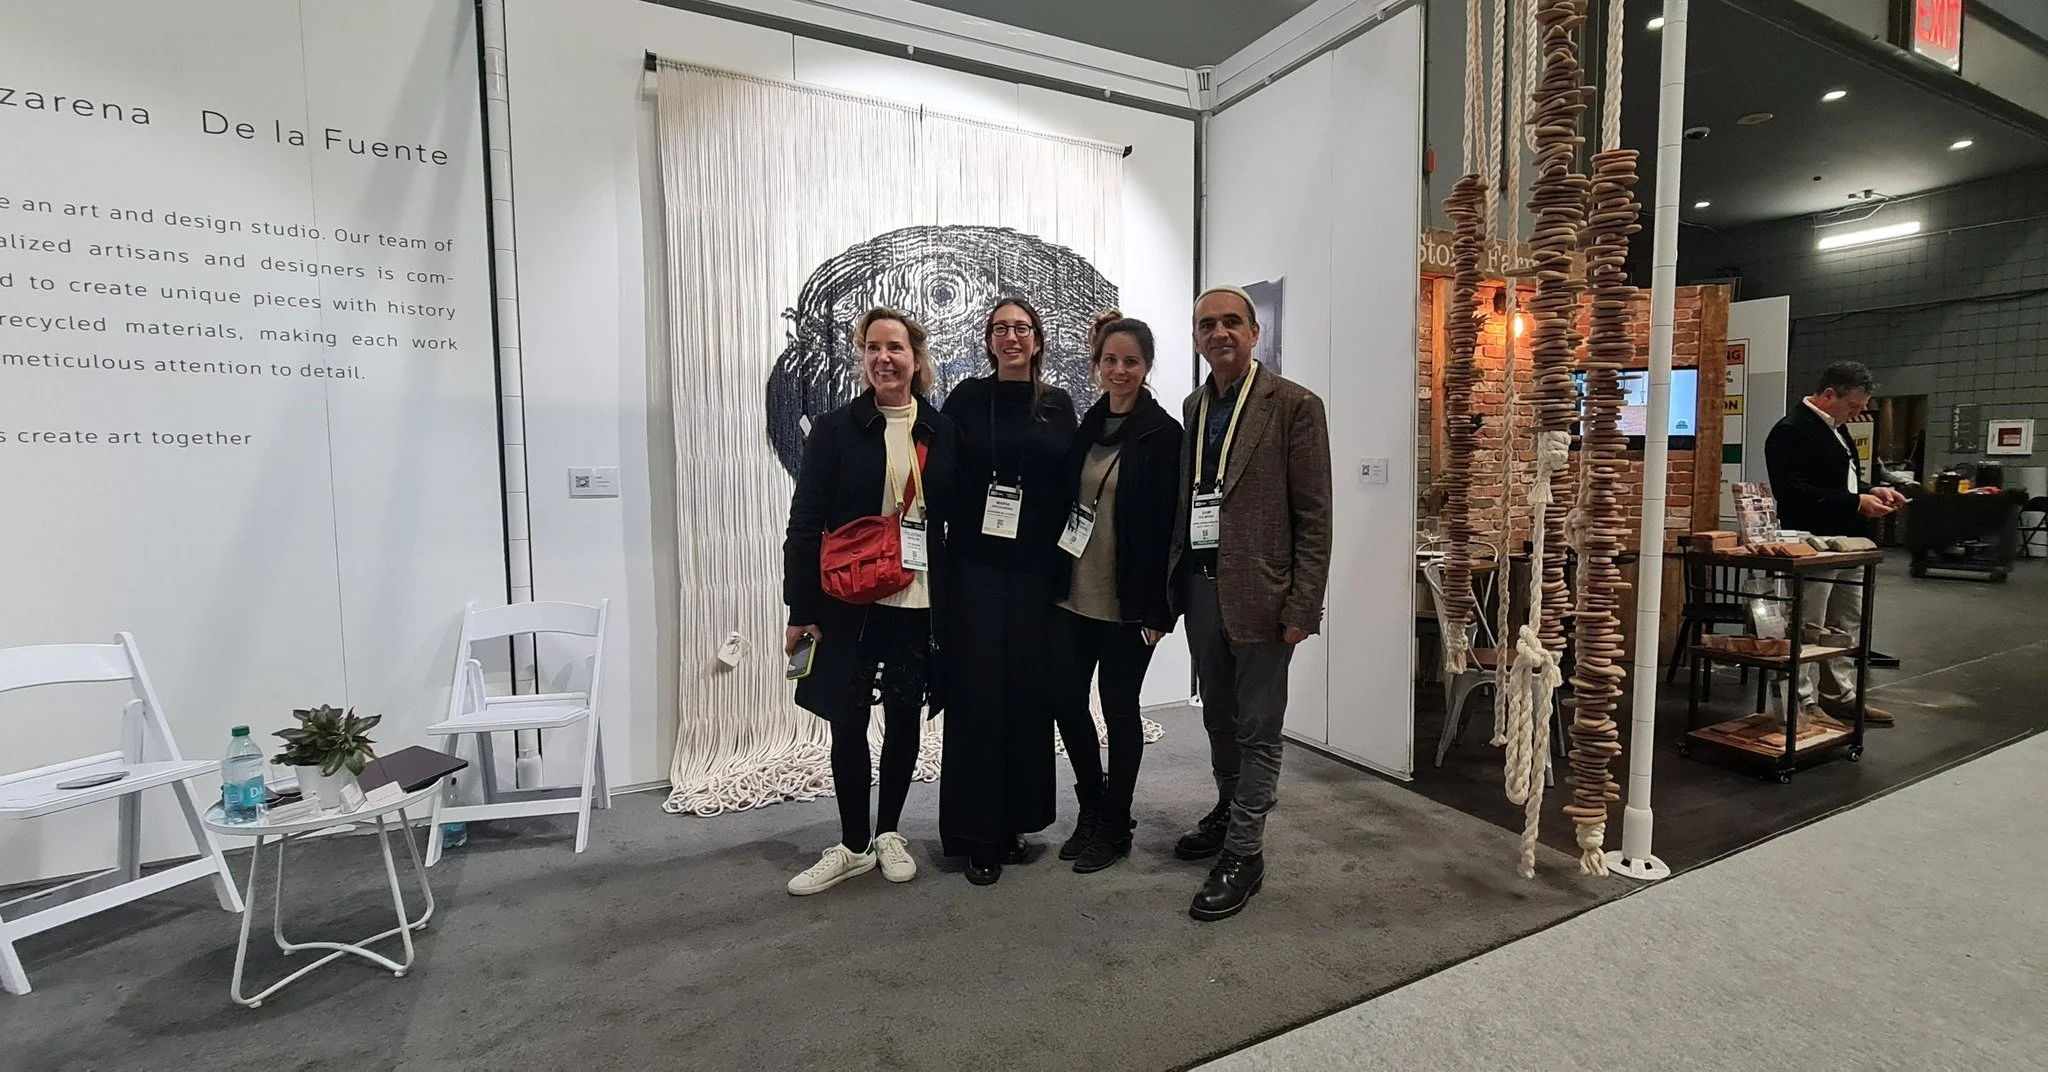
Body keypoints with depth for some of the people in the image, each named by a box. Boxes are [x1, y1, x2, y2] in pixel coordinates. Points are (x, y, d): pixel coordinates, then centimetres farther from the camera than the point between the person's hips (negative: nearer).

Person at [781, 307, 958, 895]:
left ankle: (889, 833, 31)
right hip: (850, 603, -1)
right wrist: (802, 610, -9)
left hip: (919, 602, 2)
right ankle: (854, 845, 24)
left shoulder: (943, 432, 4)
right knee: (848, 721, 6)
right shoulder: (835, 429, -2)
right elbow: (805, 525, -5)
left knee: (904, 717, 12)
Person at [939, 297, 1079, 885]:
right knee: (978, 691, -1)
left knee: (1029, 689, 5)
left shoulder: (1058, 405, 8)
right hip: (977, 564, -2)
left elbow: (1071, 485, 9)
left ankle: (1017, 820, 22)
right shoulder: (966, 400, 3)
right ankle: (978, 834, 12)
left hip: (1036, 567, 2)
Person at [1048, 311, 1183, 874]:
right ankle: (1092, 808, 32)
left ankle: (1113, 825, 27)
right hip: (1072, 590, 6)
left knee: (1119, 707, 7)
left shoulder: (1164, 433, -8)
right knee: (1065, 698, 9)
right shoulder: (1085, 423, 8)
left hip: (1126, 600, -5)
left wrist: (1158, 609, -14)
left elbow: (1168, 525, -11)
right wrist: (1053, 577, 8)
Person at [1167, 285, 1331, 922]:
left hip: (1259, 592, -6)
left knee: (1257, 727, 6)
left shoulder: (1294, 406, -7)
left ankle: (1244, 852, 20)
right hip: (1199, 583, 6)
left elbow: (1313, 517, -9)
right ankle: (1229, 811, 40)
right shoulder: (1194, 407, 12)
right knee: (1218, 714, 19)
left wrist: (1302, 607, -13)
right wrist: (1176, 578, 8)